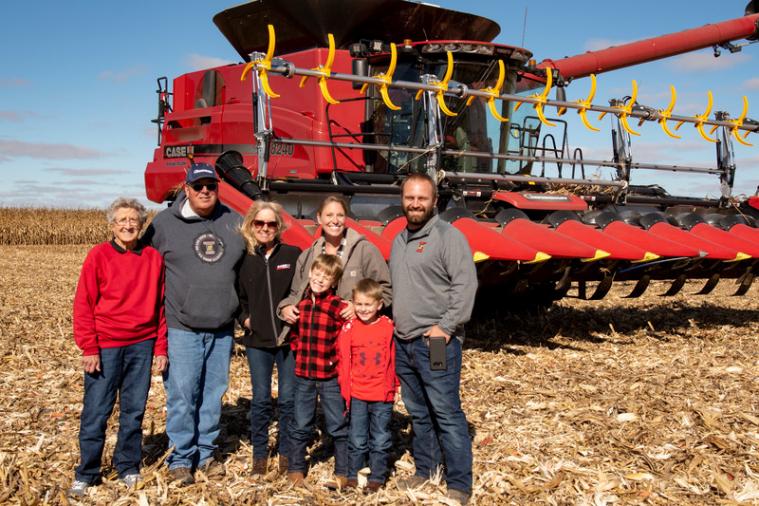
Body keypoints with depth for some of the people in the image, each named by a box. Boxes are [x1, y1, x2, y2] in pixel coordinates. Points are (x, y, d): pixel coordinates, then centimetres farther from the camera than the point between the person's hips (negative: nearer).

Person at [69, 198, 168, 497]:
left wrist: (161, 348, 5)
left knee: (134, 410, 10)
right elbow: (83, 305, -4)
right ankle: (86, 474, 18)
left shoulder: (154, 258, 4)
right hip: (105, 347, -2)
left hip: (142, 346, 2)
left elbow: (161, 306, 7)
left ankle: (128, 467, 26)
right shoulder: (99, 255, -4)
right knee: (96, 412, 4)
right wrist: (89, 348, -8)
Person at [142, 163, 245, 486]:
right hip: (182, 328, -3)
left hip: (222, 329, 3)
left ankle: (206, 452, 27)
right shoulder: (165, 223, -2)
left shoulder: (234, 222, 6)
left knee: (214, 393, 12)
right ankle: (181, 458, 14)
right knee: (182, 396, -1)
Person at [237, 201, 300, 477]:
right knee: (260, 399, 8)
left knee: (288, 398, 5)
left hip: (288, 338, -1)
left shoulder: (293, 255, -1)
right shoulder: (245, 259, 5)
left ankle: (287, 453, 20)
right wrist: (244, 318, 1)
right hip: (257, 340, 1)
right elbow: (237, 296, 15)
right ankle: (259, 454, 22)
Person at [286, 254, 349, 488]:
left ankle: (343, 473, 18)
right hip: (303, 375, 4)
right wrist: (299, 353, 10)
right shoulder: (299, 303, 4)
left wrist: (336, 361, -11)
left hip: (331, 377, -4)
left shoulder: (339, 307, -12)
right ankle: (295, 469, 27)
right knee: (301, 426, 14)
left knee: (338, 426, 7)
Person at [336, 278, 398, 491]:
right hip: (357, 395, 0)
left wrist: (394, 385, 3)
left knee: (380, 440, 10)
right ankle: (353, 475, 24)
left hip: (382, 396, 0)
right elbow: (343, 360, -1)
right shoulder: (349, 328, -4)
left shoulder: (389, 327, -5)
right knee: (357, 440, 10)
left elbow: (395, 359, 3)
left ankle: (377, 477, 22)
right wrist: (344, 390, -2)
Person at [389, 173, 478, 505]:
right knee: (418, 413, 16)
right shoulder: (399, 240, 16)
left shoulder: (448, 236, -8)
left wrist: (446, 327, -17)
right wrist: (394, 322, 15)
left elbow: (465, 284, -15)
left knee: (447, 415, -4)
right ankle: (425, 472, 30)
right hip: (403, 343, 8)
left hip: (436, 342, -7)